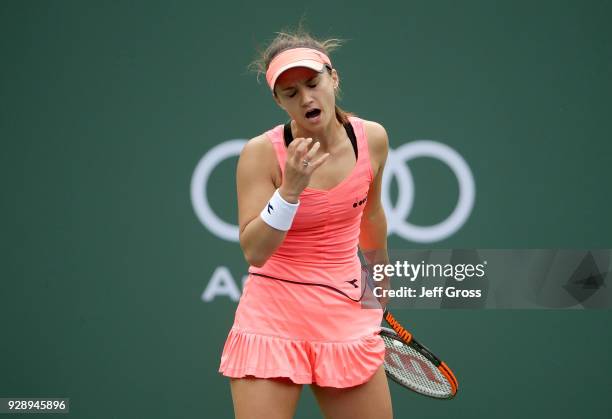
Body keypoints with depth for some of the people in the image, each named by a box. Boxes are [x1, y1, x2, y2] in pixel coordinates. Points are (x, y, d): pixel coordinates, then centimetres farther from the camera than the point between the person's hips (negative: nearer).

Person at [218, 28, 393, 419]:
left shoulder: (372, 138, -1)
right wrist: (290, 188, -29)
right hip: (272, 321, -4)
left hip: (346, 315, 4)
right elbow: (254, 252, -19)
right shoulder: (261, 153, -13)